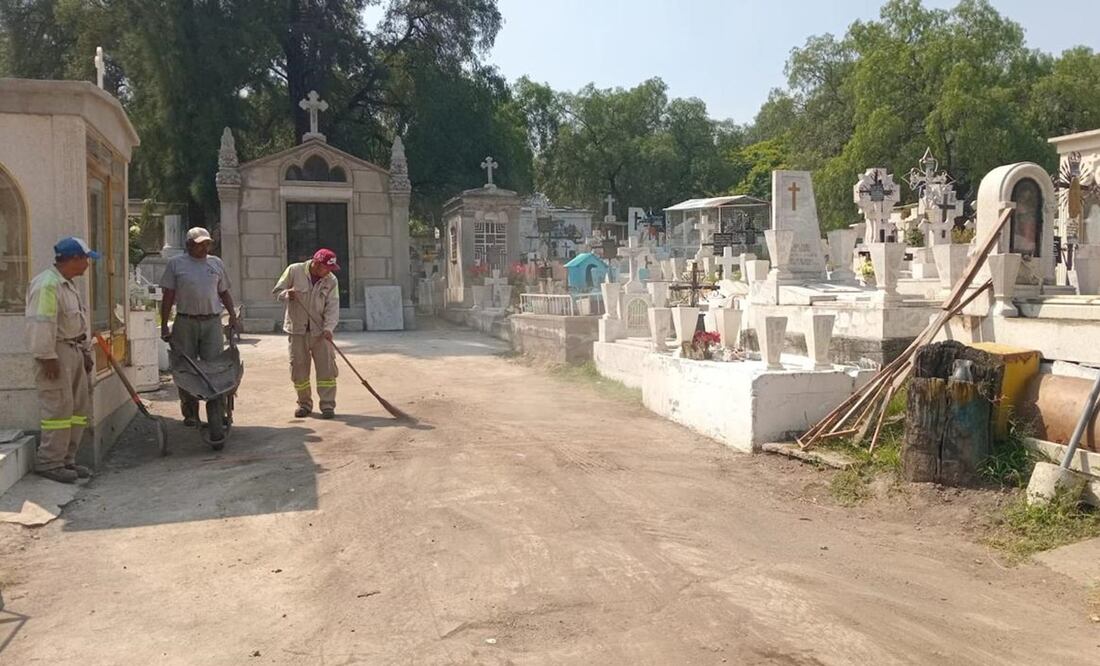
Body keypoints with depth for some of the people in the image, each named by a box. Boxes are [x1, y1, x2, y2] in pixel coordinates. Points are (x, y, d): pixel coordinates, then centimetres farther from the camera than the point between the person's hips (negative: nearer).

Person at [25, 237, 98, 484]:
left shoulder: (68, 285, 17)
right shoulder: (47, 285, -17)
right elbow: (41, 325, -22)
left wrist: (86, 351, 22)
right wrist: (47, 357, -22)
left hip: (75, 352, 10)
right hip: (57, 354, -10)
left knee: (79, 408, 12)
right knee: (59, 409, -7)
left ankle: (66, 459, 20)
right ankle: (49, 462, 3)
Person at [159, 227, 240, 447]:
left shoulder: (216, 263, 14)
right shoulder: (176, 264, 6)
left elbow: (224, 292, 20)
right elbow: (168, 296, 3)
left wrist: (233, 316, 10)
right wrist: (164, 326, -1)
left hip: (212, 322, 1)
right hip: (185, 323, -1)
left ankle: (217, 430, -5)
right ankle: (190, 413, 24)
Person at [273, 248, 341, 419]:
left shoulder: (331, 281, -3)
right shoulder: (294, 271, -7)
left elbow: (332, 307, -9)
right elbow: (277, 291, 1)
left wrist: (328, 327, -24)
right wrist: (287, 294, -22)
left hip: (320, 331, 0)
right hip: (297, 329, 0)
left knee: (327, 367, -5)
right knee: (298, 367, 6)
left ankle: (328, 405, 1)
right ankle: (304, 403, 20)